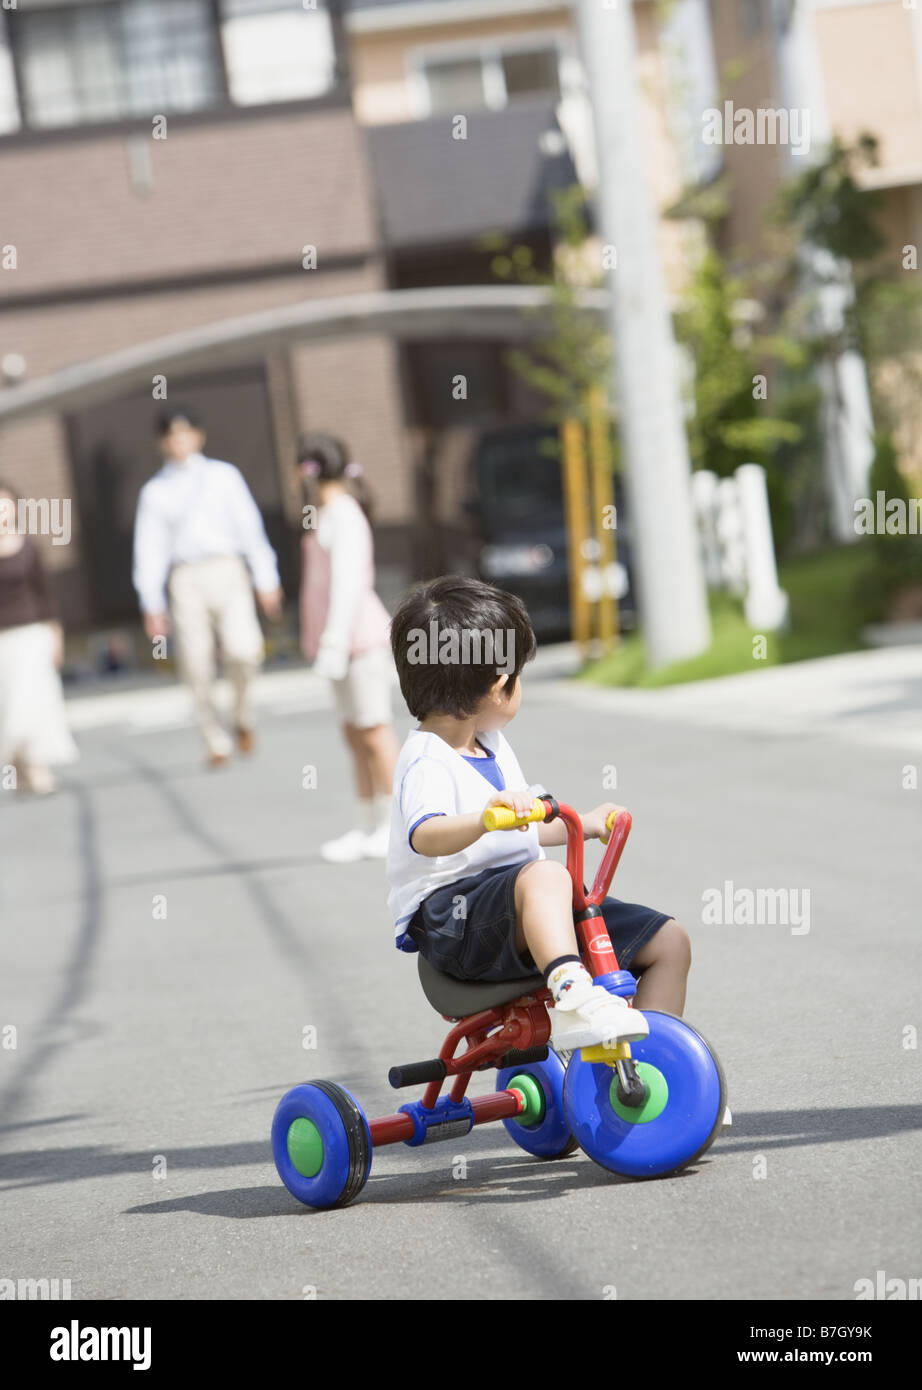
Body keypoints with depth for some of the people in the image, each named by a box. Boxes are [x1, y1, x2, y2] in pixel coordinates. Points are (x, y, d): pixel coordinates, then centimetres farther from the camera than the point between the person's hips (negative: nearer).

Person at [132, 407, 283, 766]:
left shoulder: (223, 476, 14)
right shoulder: (155, 491, 14)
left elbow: (250, 527, 10)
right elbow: (149, 550, 12)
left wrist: (266, 580, 2)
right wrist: (152, 605, 4)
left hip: (227, 574, -1)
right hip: (185, 580, 1)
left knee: (243, 650, -22)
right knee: (197, 667, -7)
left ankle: (242, 712, 5)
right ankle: (216, 743, 4)